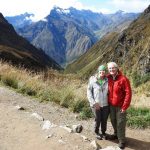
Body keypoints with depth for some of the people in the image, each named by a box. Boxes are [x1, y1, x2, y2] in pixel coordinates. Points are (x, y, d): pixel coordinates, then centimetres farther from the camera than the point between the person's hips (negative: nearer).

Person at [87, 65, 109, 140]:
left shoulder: (107, 80, -4)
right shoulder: (92, 80, -8)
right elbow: (89, 92, -4)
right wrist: (93, 103, -10)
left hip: (105, 104, 2)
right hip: (96, 104, -2)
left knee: (104, 120, 11)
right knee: (98, 119, 8)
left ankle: (103, 132, 36)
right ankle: (97, 132, 34)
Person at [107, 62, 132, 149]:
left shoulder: (123, 79, -16)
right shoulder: (108, 79, 1)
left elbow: (128, 93, -16)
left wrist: (124, 107, -16)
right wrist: (108, 102, 8)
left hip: (120, 106, -5)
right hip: (111, 105, 5)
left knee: (120, 123, 1)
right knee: (113, 121, 18)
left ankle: (122, 141, 14)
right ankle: (116, 134, 41)